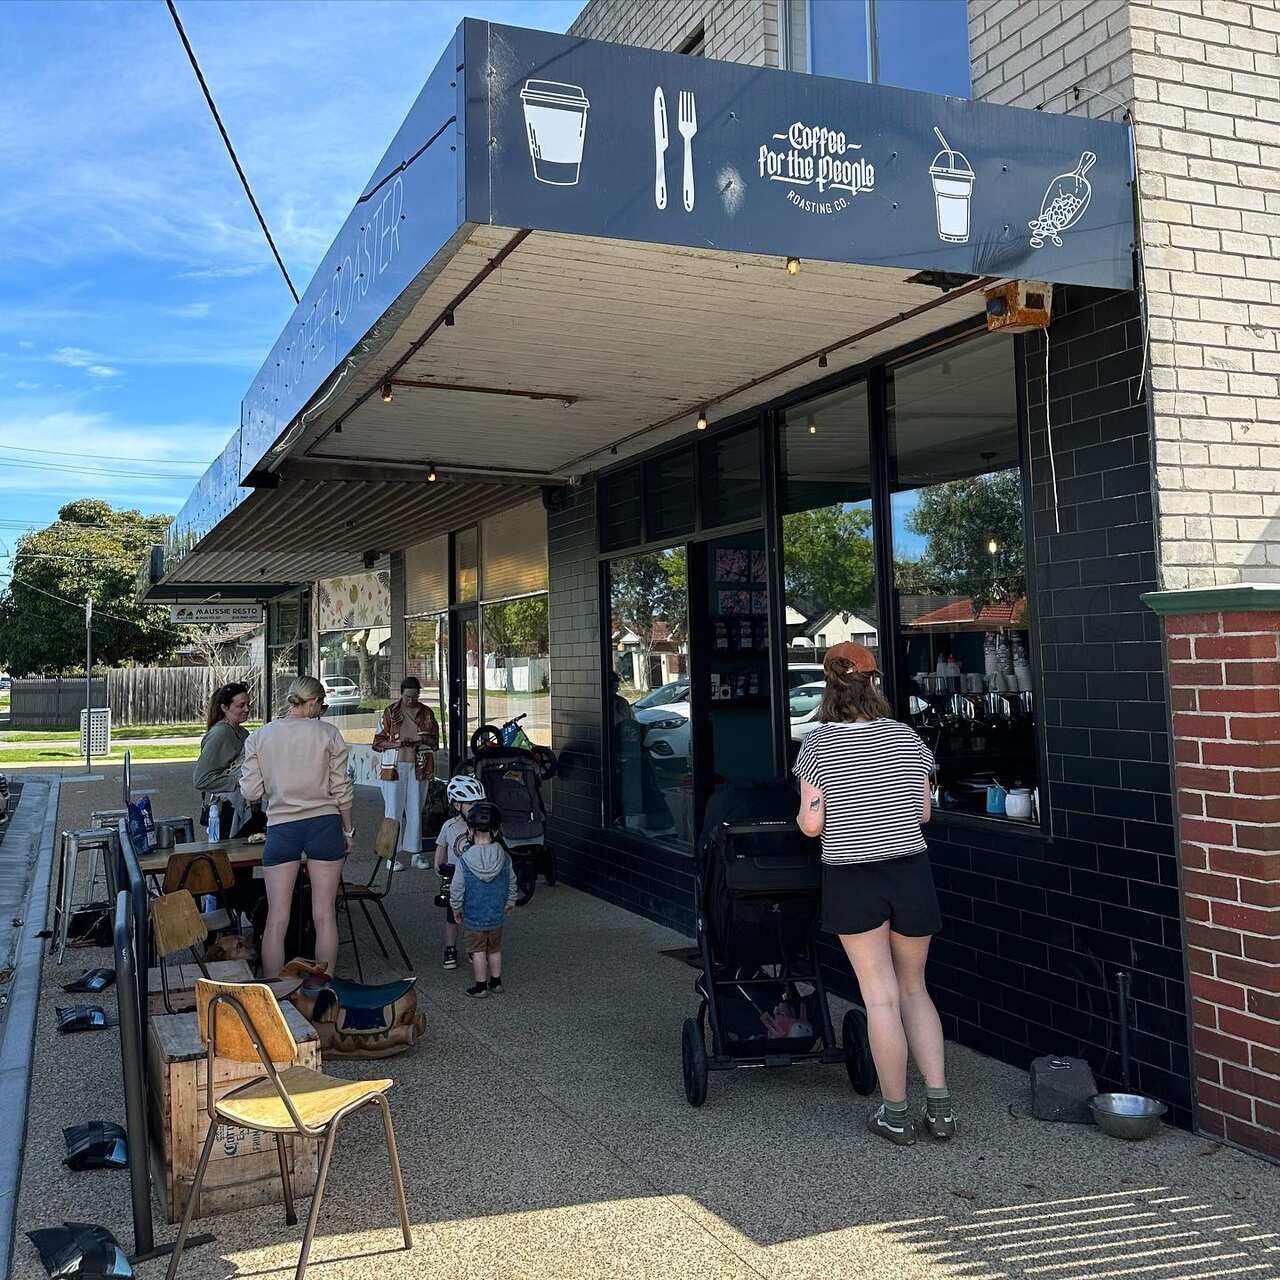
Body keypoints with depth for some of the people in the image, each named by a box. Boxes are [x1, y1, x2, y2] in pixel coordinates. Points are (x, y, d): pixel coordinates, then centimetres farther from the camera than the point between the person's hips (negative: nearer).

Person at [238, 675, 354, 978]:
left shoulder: (259, 737, 2)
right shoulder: (327, 732, -3)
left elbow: (250, 792, 0)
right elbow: (341, 789, -1)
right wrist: (348, 830, 10)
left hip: (281, 827, 1)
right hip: (324, 825, -1)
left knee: (276, 919, 5)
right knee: (325, 915, 7)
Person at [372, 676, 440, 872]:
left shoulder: (427, 713, 8)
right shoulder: (391, 712, 1)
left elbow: (435, 742, 11)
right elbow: (378, 742, 1)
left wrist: (423, 740, -11)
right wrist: (396, 744, -16)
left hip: (417, 767, 3)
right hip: (394, 766, -2)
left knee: (416, 811, 7)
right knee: (394, 811, -1)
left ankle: (416, 853, 15)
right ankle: (392, 855, 4)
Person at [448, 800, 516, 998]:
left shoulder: (465, 861, -19)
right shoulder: (504, 858, -10)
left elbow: (457, 889, -12)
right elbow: (512, 884, 2)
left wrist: (456, 908, 5)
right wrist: (510, 903, 19)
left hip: (473, 917, -3)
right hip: (497, 916, 3)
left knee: (477, 951, 9)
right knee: (495, 949, 19)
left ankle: (480, 986, 16)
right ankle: (496, 982, 29)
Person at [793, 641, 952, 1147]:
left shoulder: (818, 745, -8)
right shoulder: (906, 737, 0)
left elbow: (811, 823, -10)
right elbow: (924, 812, 5)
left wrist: (805, 815, 11)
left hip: (851, 879, -2)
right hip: (910, 873, 3)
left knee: (881, 995, 6)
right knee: (913, 988, 16)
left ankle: (895, 1114, 13)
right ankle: (939, 1107, 13)